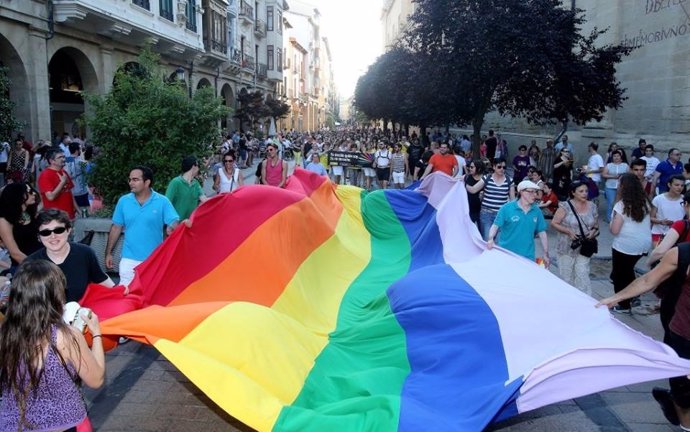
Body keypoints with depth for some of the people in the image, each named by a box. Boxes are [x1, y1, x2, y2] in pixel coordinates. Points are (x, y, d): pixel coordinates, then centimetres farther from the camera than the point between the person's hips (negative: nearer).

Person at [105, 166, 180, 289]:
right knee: (126, 290, 3)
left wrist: (173, 228, -40)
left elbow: (174, 223, -14)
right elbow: (116, 228, 7)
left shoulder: (162, 201, -9)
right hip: (129, 259, 2)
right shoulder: (123, 201, 0)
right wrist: (108, 253, 9)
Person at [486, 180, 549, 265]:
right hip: (506, 255, -3)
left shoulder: (537, 211, 6)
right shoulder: (506, 208, -5)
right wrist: (490, 239, -25)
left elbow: (542, 233, 10)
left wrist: (546, 254, 9)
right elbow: (495, 226, -6)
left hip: (528, 257, 3)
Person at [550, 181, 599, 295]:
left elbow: (596, 225, 13)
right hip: (567, 248, -2)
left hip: (584, 248, 2)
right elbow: (554, 223, -8)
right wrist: (568, 231, -20)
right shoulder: (565, 206, -12)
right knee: (567, 277, 10)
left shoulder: (592, 207, 2)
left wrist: (593, 231, -9)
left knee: (583, 276, 0)